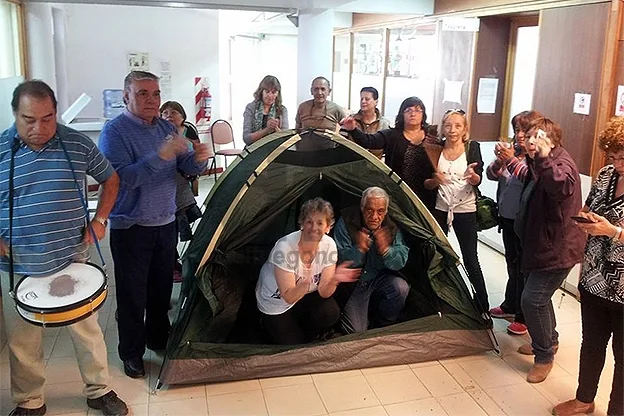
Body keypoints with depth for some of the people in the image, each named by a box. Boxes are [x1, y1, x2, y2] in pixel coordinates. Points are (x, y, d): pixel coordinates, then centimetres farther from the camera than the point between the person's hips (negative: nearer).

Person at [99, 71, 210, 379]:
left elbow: (187, 166, 5)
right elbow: (119, 178, -26)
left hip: (166, 223, 6)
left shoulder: (166, 127, 6)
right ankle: (131, 353, 23)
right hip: (131, 228, -6)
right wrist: (160, 157, -35)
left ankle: (158, 338, 38)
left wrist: (198, 158, -19)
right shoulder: (115, 131, -14)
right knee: (132, 294, 5)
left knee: (162, 287, 19)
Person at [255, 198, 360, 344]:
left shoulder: (328, 245, -19)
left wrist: (333, 280, -40)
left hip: (305, 296, 4)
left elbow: (323, 292, -18)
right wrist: (305, 283, -50)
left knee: (331, 313, -23)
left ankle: (303, 335, 6)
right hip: (276, 304, -3)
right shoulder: (285, 247, -32)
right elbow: (289, 297, -29)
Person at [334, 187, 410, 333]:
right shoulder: (346, 223, -17)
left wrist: (385, 249, -34)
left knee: (401, 287, -29)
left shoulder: (391, 227, -10)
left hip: (380, 279, 3)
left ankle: (380, 326, -1)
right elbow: (340, 260, -19)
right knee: (355, 331, -16)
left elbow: (399, 263, -14)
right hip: (353, 284, -2)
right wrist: (358, 249, -39)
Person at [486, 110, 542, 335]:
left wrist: (511, 160, -32)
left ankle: (523, 317, 17)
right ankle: (510, 306, 37)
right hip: (508, 218, 7)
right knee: (512, 265, 21)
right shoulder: (512, 149, 5)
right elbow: (491, 174, 4)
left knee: (524, 268, 3)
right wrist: (499, 160, -14)